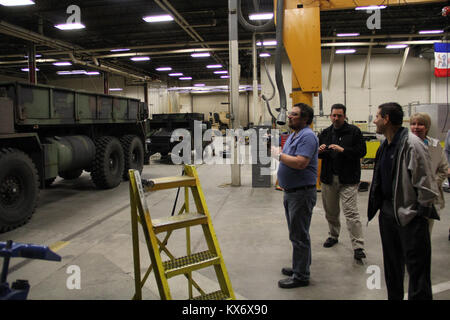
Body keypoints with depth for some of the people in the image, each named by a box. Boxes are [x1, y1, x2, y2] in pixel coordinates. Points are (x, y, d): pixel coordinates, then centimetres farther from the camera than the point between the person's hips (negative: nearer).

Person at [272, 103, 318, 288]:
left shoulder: (307, 136, -17)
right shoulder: (293, 135, 15)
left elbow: (300, 163, -27)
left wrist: (279, 155, -17)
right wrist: (276, 152, 4)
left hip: (302, 193, -10)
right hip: (290, 192, 10)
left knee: (299, 235, -2)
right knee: (296, 233, 19)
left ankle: (301, 276, 9)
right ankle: (300, 267, 33)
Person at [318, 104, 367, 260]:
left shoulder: (354, 131, -3)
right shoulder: (325, 133, 11)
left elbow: (362, 151, -9)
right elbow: (318, 155, 17)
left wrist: (343, 150, -21)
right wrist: (320, 151, -7)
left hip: (348, 179, -5)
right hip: (329, 178, 5)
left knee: (351, 212, -10)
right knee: (330, 211, 16)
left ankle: (358, 247, -6)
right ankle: (333, 236, 37)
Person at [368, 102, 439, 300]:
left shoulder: (412, 144, -17)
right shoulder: (386, 145, 10)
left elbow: (425, 182, -17)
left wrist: (423, 210, -13)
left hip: (410, 214, -9)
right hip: (387, 211, 9)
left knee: (416, 268, 0)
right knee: (391, 264, 20)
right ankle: (393, 296, 34)